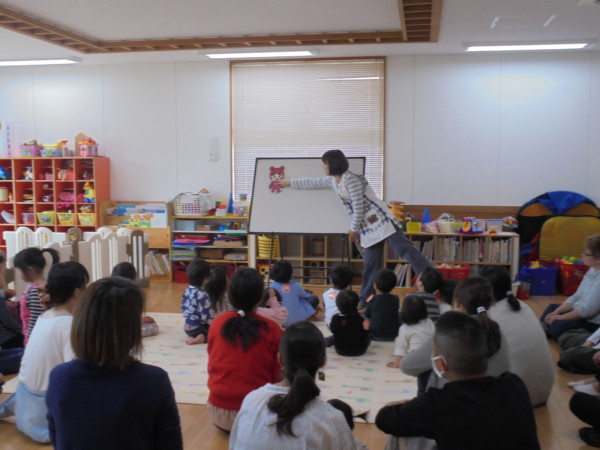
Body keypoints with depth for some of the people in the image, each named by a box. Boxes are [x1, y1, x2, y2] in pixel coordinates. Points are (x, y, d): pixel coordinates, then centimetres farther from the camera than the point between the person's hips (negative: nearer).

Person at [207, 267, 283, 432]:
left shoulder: (217, 323, -3)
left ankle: (227, 424, 19)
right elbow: (278, 377, -2)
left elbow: (212, 367, 10)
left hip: (218, 413, 4)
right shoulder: (272, 329, -11)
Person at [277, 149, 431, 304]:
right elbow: (313, 182, 29)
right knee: (371, 265, 10)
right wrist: (289, 182, 37)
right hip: (368, 228, 8)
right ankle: (365, 300, 15)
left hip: (381, 220, -8)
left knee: (406, 251, -15)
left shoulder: (350, 179, -15)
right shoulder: (333, 181, 14)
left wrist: (354, 229, -7)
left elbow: (358, 206, -16)